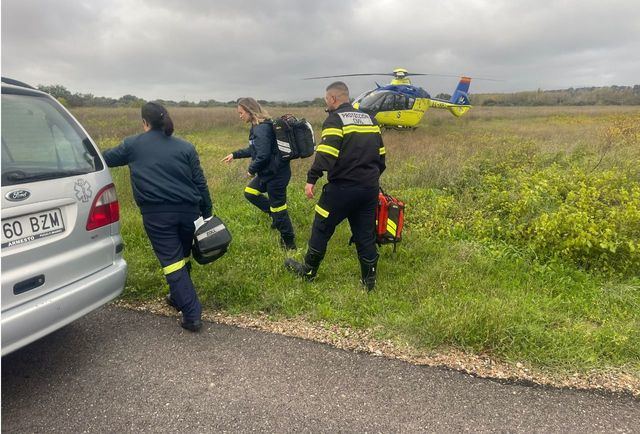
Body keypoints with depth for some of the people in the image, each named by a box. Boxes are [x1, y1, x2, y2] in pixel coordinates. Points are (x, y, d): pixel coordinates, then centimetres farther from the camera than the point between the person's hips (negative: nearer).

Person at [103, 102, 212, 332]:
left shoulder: (133, 144, 5)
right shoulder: (185, 147, 8)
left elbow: (107, 158, 19)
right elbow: (200, 182, 5)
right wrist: (207, 213, 10)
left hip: (156, 214, -3)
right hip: (188, 210, 3)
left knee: (172, 260, -2)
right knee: (183, 256, 20)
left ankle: (192, 315, -5)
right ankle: (178, 298, 40)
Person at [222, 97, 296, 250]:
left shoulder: (262, 129, -22)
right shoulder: (258, 126, 10)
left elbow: (263, 155, -26)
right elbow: (253, 150, 22)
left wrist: (251, 170, -11)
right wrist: (235, 155, 24)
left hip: (276, 174, -10)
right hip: (268, 172, 10)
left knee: (278, 208, 2)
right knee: (249, 192, 23)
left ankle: (289, 243, 18)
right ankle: (275, 215, 28)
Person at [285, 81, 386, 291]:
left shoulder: (335, 120, -7)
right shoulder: (370, 119, 15)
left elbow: (326, 154, -20)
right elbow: (380, 154, 17)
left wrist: (311, 179, -18)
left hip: (343, 187, -6)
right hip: (370, 187, 7)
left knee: (321, 228, 9)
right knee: (365, 234, 12)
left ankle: (308, 271, 23)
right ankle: (369, 280, 19)